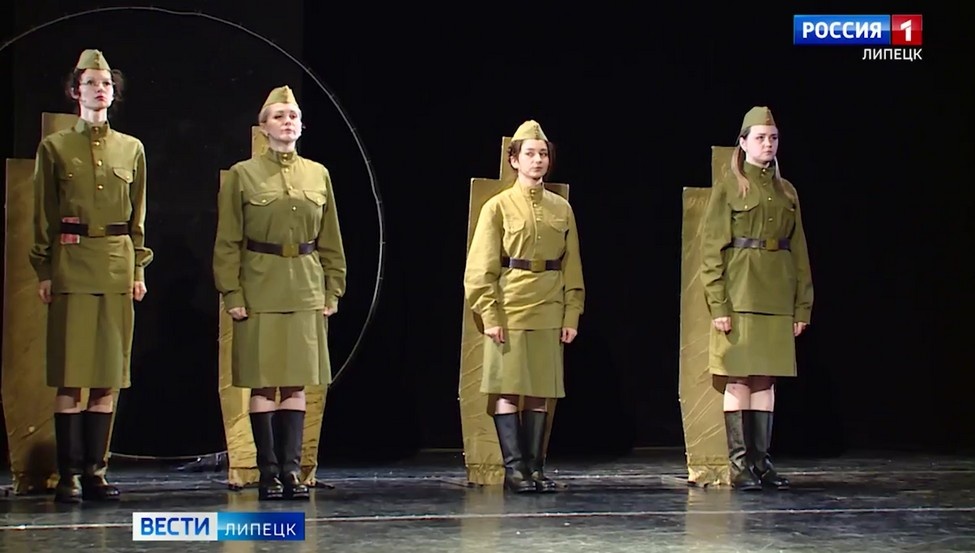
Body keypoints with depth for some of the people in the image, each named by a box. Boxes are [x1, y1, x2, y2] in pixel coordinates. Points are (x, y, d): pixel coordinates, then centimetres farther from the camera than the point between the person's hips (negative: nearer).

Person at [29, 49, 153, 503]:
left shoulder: (132, 149, 11)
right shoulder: (54, 148, 3)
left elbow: (138, 216, 14)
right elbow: (43, 216, 3)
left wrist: (138, 268, 8)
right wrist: (44, 271, -3)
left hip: (118, 267, 3)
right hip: (71, 264, -3)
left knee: (108, 376, 3)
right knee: (70, 376, -4)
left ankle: (95, 471, 8)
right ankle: (69, 474, -1)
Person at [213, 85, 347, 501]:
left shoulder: (318, 175, 10)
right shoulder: (242, 175, 1)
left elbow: (330, 241, 13)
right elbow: (228, 242, -1)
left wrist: (333, 291, 7)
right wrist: (232, 294, -8)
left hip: (306, 291, 3)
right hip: (260, 291, -3)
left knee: (297, 384, 3)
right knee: (263, 383, -1)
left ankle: (291, 469, 8)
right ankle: (269, 472, 4)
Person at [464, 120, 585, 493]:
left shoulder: (561, 209, 10)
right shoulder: (498, 207, -1)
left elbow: (572, 267, 12)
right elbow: (481, 267, -4)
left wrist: (572, 315, 4)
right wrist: (490, 315, -12)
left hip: (549, 313, 4)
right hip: (509, 311, -3)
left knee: (540, 392, 4)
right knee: (507, 390, -4)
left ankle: (536, 467, 8)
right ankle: (514, 467, -2)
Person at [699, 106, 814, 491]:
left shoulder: (787, 192, 14)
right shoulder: (728, 188, -1)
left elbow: (799, 251, 14)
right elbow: (712, 249, -6)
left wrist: (803, 305, 8)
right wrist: (717, 304, -13)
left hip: (777, 299, 5)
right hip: (740, 296, -5)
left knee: (766, 379, 6)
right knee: (738, 379, -4)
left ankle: (761, 460, 9)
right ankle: (739, 463, -1)